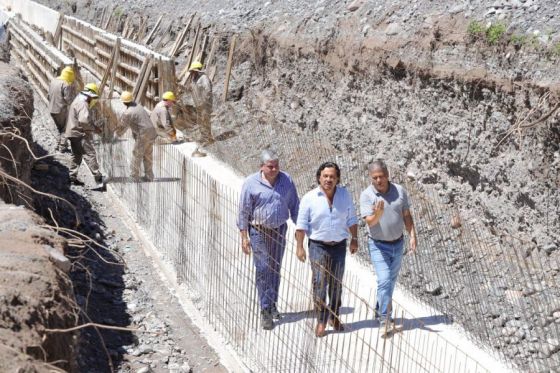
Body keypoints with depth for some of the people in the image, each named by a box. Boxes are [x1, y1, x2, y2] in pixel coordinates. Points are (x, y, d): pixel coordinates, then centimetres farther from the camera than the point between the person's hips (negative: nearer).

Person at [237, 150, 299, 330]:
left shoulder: (286, 180, -1)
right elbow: (244, 212, -6)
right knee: (263, 271, -4)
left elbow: (294, 206, 8)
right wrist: (244, 237, -7)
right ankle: (266, 311, 1)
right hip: (259, 232, -3)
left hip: (279, 230, 3)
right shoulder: (251, 183, -10)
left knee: (275, 269, 13)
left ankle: (272, 304, 28)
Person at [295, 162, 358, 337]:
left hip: (339, 245, 3)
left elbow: (351, 220, 10)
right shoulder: (309, 198, -9)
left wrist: (354, 239, 9)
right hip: (318, 246, -3)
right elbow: (301, 224, -5)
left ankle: (334, 316, 29)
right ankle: (321, 321, 4)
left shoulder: (345, 195, -1)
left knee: (336, 283, 13)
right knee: (320, 283, -5)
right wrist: (300, 247, -7)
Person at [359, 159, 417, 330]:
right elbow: (369, 222, -21)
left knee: (391, 280, 17)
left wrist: (413, 236, -2)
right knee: (384, 280, -14)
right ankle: (385, 318, -5)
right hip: (379, 245, -4)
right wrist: (377, 214, -43)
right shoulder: (366, 195, -14)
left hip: (397, 244, 4)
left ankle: (380, 310, 37)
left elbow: (406, 215, 6)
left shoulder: (400, 191, -4)